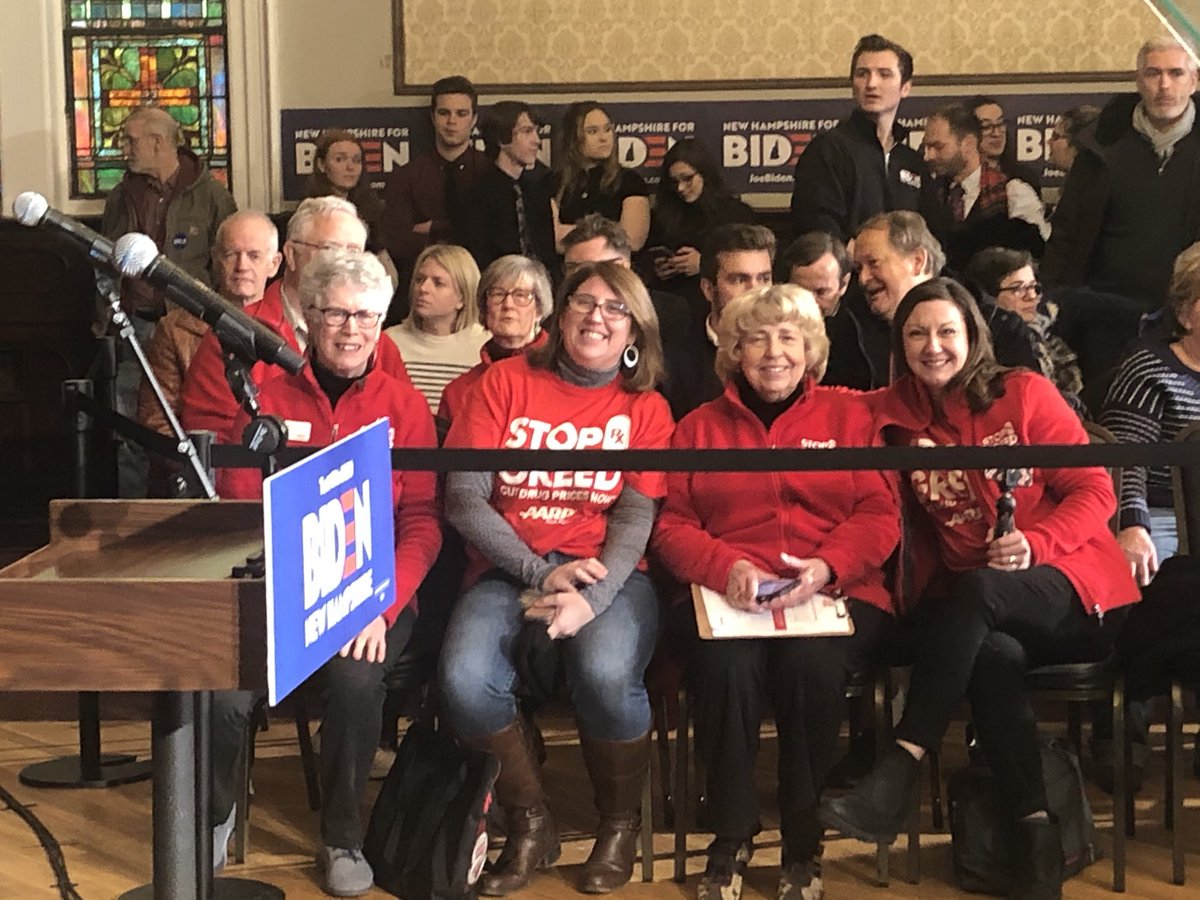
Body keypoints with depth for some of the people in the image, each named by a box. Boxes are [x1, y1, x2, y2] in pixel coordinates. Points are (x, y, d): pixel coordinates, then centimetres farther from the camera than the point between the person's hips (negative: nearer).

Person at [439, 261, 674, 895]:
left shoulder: (645, 408, 8)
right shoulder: (505, 382, 6)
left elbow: (635, 518, -4)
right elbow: (463, 497, -1)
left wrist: (589, 600, -22)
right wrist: (541, 574, -11)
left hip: (608, 573, -1)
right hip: (508, 568, 1)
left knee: (606, 674, -33)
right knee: (464, 683, -28)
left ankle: (620, 824, -2)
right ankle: (530, 826, -1)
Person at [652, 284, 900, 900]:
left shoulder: (848, 416, 15)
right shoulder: (700, 427, 18)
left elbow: (880, 516, 6)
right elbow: (671, 526, 10)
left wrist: (827, 566, -14)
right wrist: (726, 566, -11)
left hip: (836, 592, 0)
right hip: (727, 596, 1)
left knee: (811, 661, -34)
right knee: (726, 662, -33)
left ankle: (804, 846, -16)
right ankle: (730, 839, -15)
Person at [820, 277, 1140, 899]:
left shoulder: (1024, 393, 1)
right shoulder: (898, 417, 9)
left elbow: (1095, 491, -3)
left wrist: (1035, 544, -19)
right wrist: (922, 586, -8)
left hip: (1074, 590, -2)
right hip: (980, 613, 2)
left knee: (973, 591, -35)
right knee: (991, 656, -34)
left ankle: (895, 778, -38)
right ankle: (1035, 834, -28)